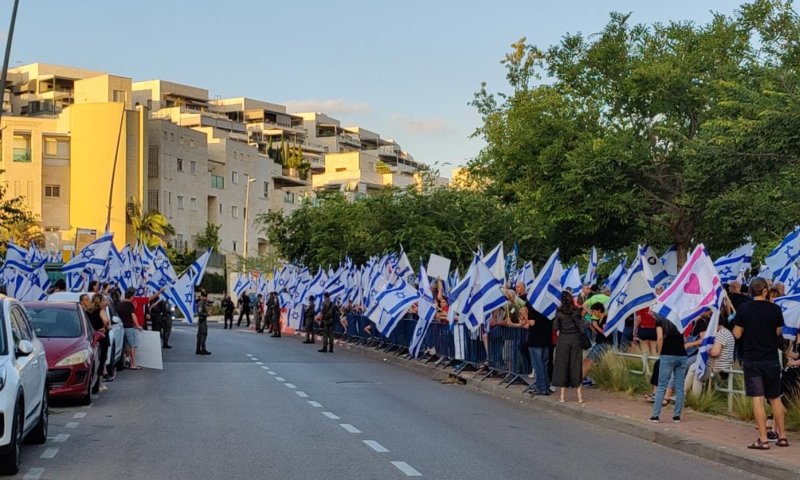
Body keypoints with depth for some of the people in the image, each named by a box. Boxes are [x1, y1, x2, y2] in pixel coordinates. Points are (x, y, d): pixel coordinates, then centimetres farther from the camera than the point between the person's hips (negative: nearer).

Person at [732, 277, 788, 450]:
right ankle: (782, 436, 18)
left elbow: (737, 334, -2)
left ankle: (763, 440, -6)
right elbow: (778, 332, 4)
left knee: (758, 399, -3)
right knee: (775, 399, 13)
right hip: (772, 360, 2)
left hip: (751, 360, -2)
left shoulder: (743, 309, -7)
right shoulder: (775, 309, -4)